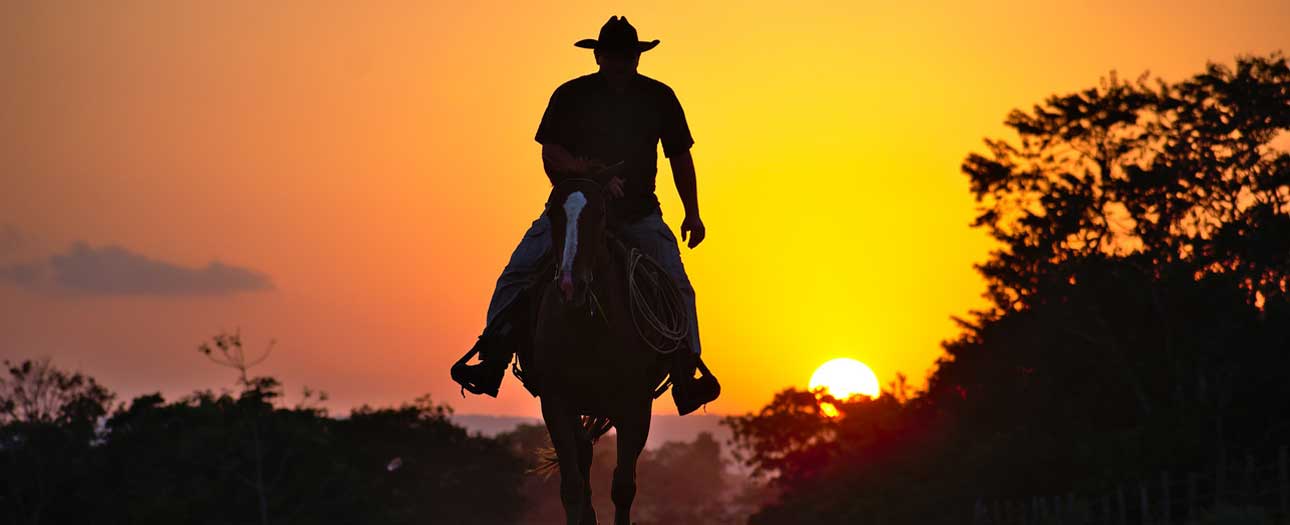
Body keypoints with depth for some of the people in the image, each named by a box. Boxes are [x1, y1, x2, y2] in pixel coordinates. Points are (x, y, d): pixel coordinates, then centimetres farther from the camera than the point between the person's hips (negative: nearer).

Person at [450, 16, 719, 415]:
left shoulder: (659, 98, 5)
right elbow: (552, 156, -7)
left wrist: (692, 214, 11)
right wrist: (588, 172, -26)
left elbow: (680, 158, 14)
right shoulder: (571, 96, 0)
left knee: (675, 283, -17)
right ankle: (492, 360, -15)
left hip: (639, 214, 1)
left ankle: (686, 375, -20)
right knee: (517, 272, -15)